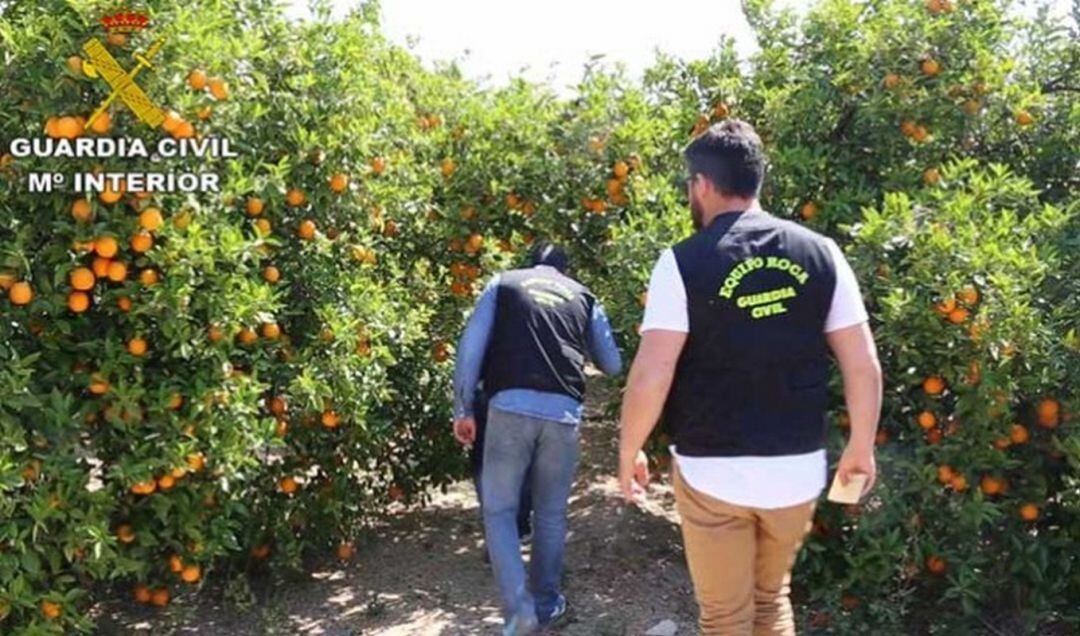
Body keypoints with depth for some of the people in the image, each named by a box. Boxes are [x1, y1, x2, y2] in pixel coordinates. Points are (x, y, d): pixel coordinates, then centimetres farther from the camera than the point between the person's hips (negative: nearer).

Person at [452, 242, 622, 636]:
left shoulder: (502, 284, 17)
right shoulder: (583, 296, 20)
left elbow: (470, 347, 5)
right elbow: (612, 365, 25)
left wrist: (463, 409, 9)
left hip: (510, 407, -1)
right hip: (563, 412, 2)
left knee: (499, 510, 9)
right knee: (551, 512, 17)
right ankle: (546, 603, 29)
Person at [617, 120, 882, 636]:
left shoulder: (684, 262, -13)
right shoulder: (821, 254, -2)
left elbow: (651, 378, -16)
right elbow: (864, 366, 0)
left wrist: (629, 452, -1)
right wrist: (862, 447, 14)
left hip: (713, 474, -4)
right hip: (797, 470, 4)